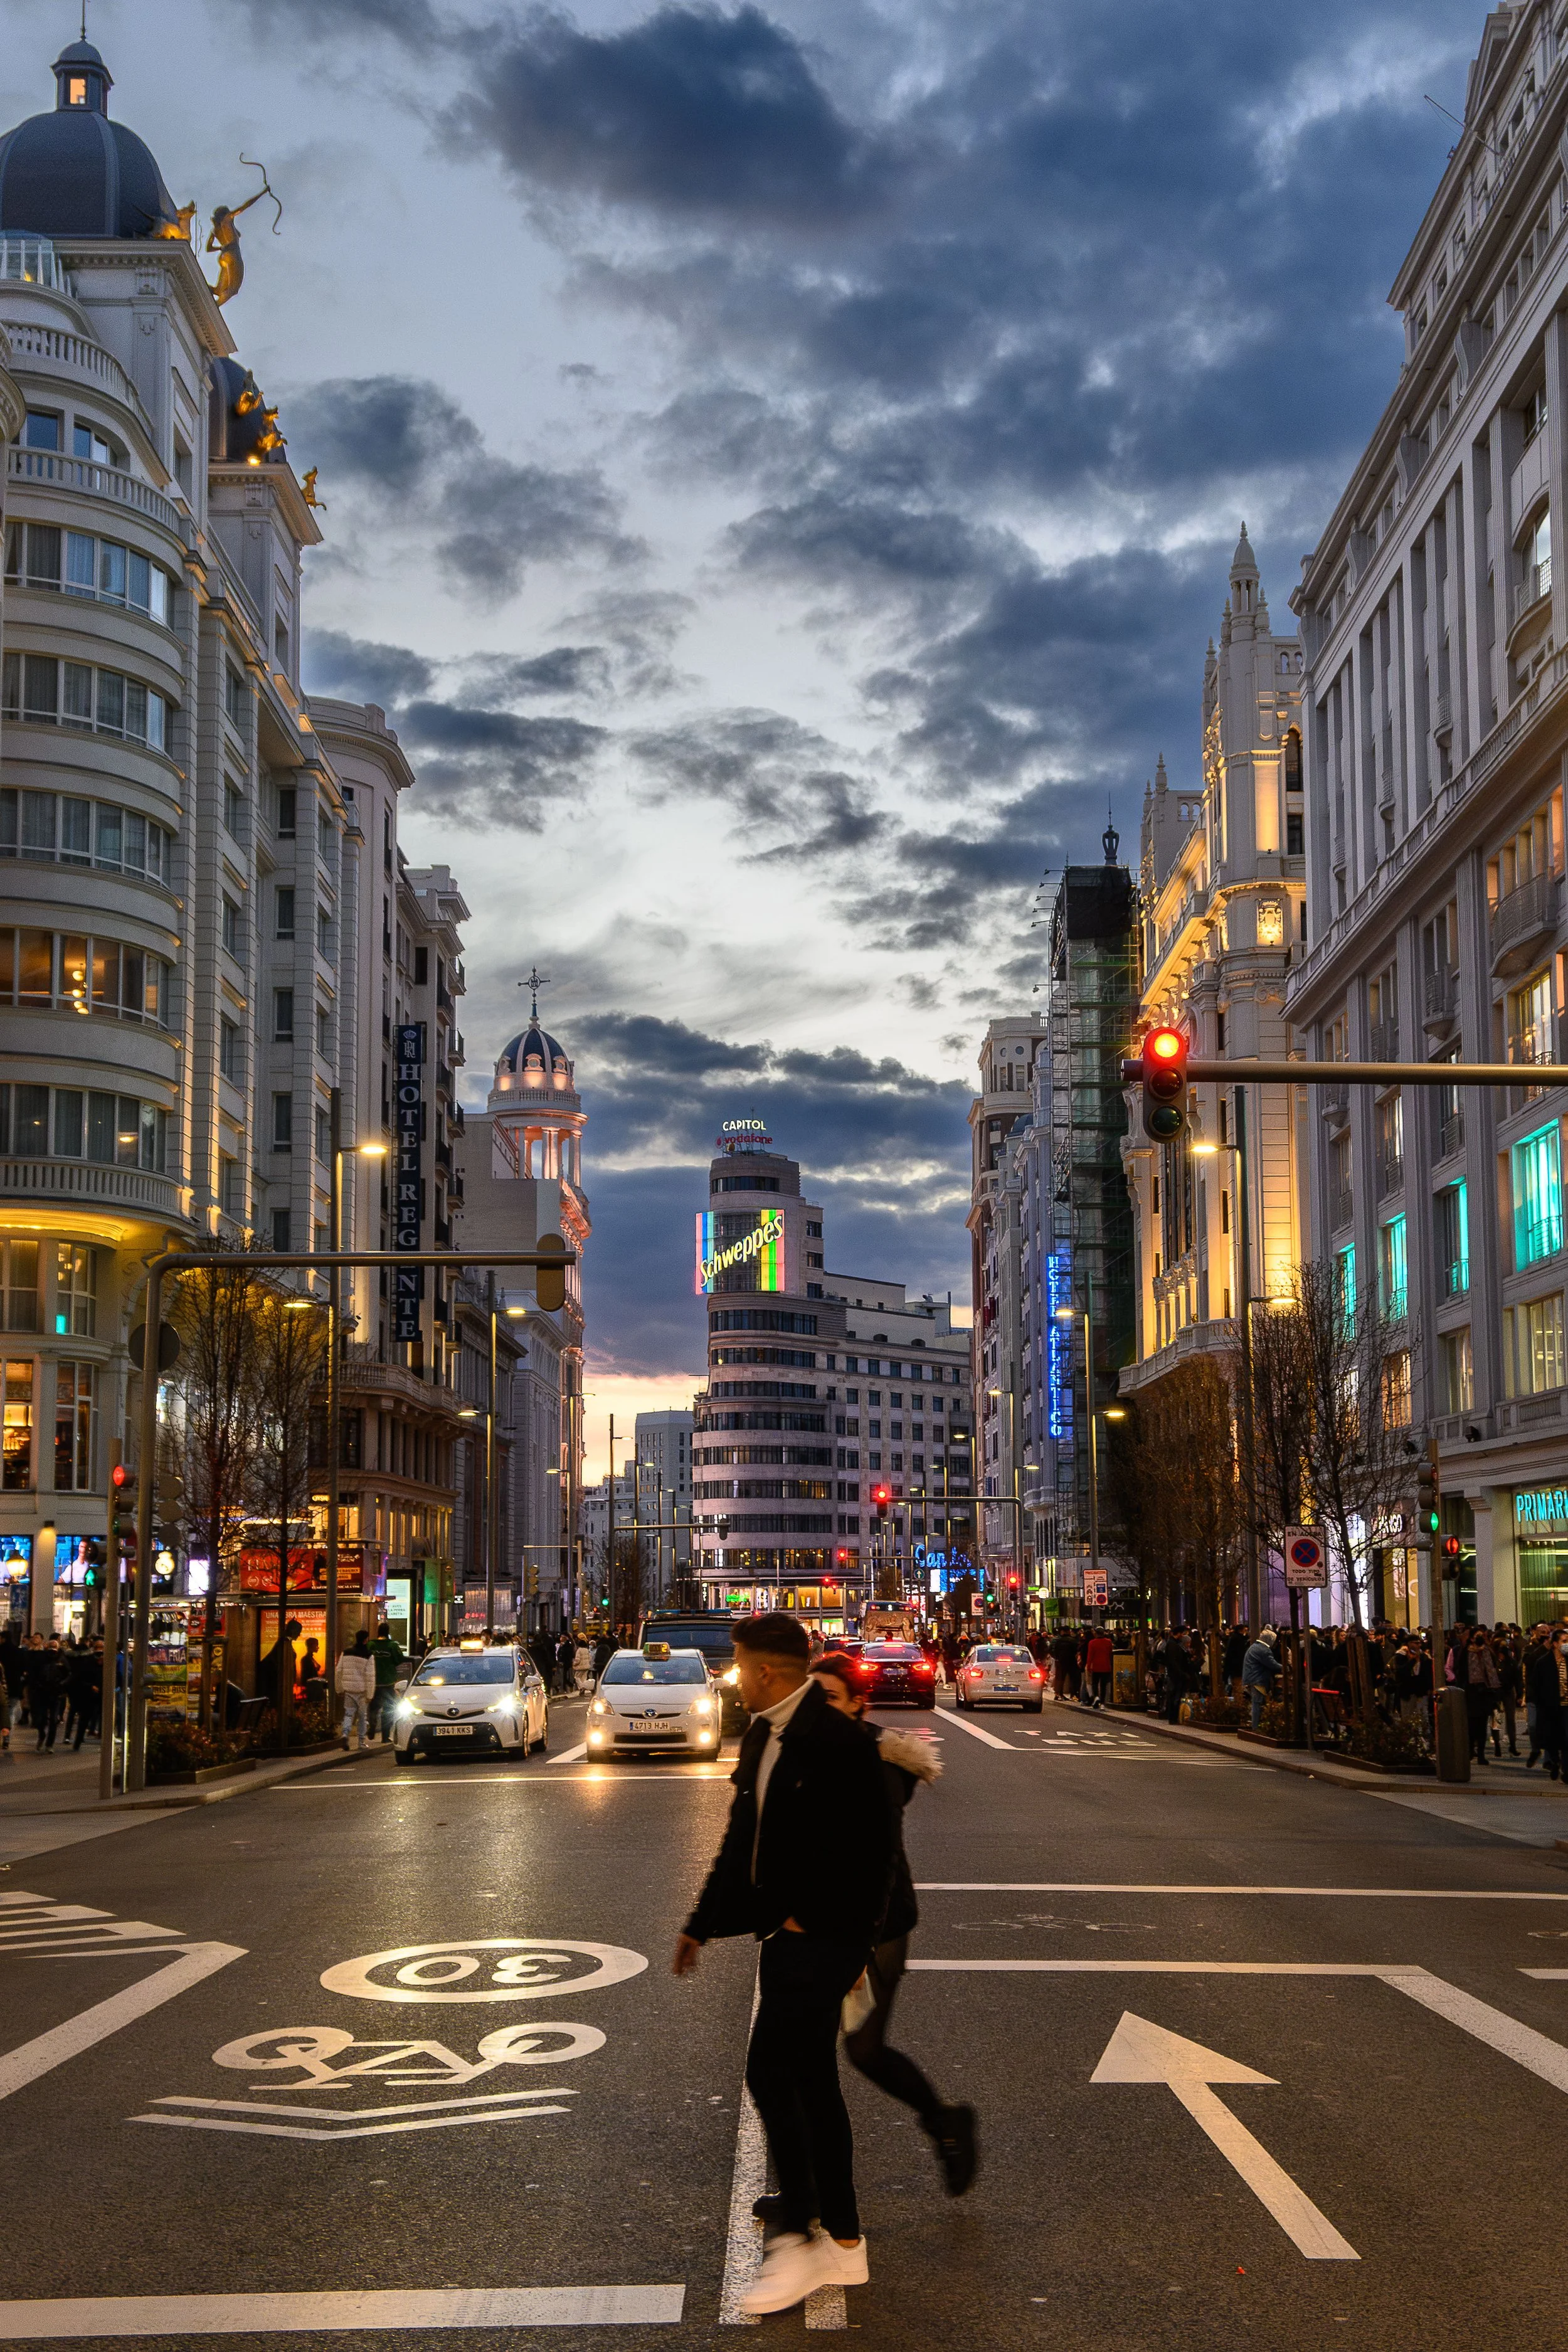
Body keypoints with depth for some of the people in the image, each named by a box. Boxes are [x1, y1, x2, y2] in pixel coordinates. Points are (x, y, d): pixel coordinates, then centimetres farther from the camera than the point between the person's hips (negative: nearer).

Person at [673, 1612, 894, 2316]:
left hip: (819, 1938, -9)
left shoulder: (838, 1742, -17)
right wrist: (702, 1924, 22)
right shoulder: (761, 1738, 12)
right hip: (787, 1935, 9)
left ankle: (796, 2238, -3)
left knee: (771, 2072, -11)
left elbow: (869, 1852, -18)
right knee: (811, 2083, 13)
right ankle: (843, 2242, 21)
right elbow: (741, 1841, 20)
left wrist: (819, 1922, -16)